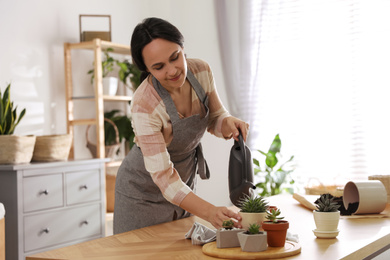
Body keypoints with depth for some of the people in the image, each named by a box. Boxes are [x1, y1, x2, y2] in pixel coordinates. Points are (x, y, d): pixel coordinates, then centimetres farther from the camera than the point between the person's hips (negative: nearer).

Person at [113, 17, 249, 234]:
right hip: (144, 191, -5)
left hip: (185, 180, 5)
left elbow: (215, 119, 0)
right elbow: (164, 178, -34)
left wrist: (229, 122, -24)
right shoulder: (144, 105, -33)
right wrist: (209, 212, -46)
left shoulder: (201, 70, -16)